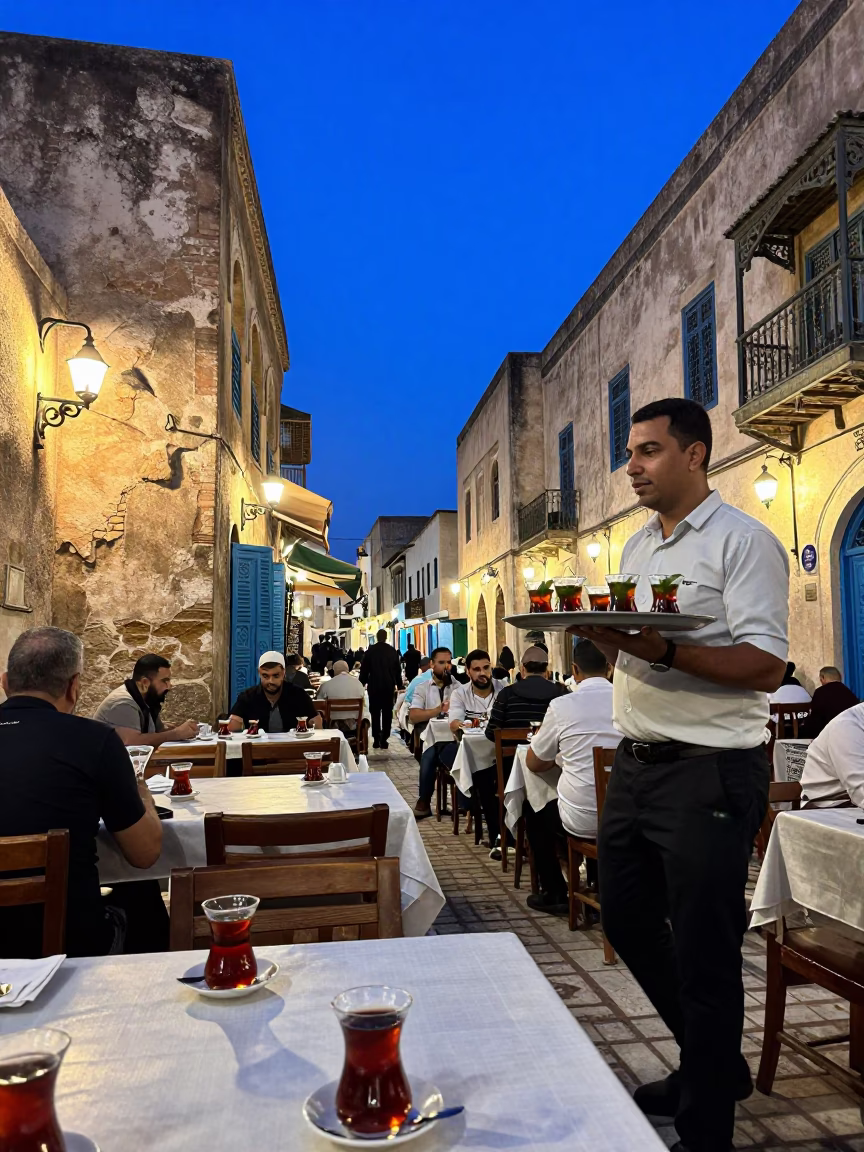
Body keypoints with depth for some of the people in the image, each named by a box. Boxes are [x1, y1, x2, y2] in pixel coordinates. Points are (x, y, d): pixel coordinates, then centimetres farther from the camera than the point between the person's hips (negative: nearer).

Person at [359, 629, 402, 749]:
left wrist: (362, 683, 8)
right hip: (389, 686, 1)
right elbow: (398, 669, 4)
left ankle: (376, 739, 5)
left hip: (374, 685, 0)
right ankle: (384, 739, 1)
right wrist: (398, 684, 12)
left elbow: (364, 669, -1)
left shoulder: (370, 650, -3)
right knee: (387, 713, 4)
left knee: (375, 713, 7)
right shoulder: (393, 651, 0)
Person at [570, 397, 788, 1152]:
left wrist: (662, 649, -29)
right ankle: (714, 1064, 41)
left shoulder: (743, 541, -10)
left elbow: (765, 666, -18)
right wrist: (597, 632, -2)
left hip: (711, 774, -8)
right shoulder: (636, 547, 14)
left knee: (703, 954, 3)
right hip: (636, 767, 9)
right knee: (627, 922, 19)